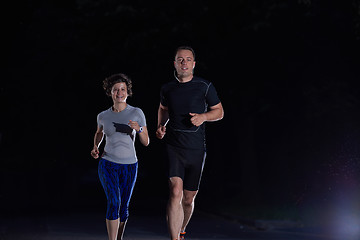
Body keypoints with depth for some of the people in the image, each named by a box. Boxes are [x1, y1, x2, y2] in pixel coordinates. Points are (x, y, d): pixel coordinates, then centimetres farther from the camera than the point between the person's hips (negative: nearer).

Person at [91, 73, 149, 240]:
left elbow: (146, 142, -4)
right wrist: (95, 147, 3)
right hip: (108, 165, -1)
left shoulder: (137, 113, -5)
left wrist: (139, 129, -24)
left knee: (124, 207, 11)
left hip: (129, 166, 1)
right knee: (114, 203, -18)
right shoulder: (103, 116, 0)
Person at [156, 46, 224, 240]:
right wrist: (161, 126, 8)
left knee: (188, 199, 10)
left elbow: (219, 111, 9)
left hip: (196, 149, 0)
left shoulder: (205, 86, 0)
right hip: (173, 147, 0)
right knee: (175, 193, -19)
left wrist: (203, 116, -11)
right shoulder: (167, 89, 6)